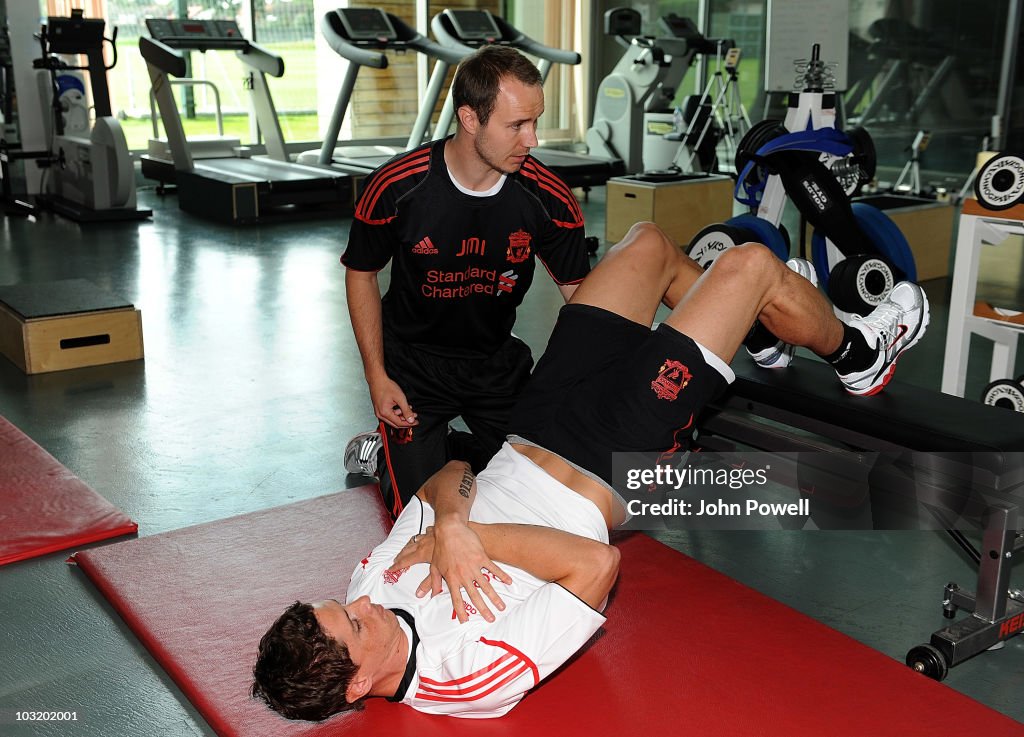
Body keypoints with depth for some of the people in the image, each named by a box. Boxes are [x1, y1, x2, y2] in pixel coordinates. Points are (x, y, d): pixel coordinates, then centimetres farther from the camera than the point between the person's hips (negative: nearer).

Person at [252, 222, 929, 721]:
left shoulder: (376, 581, -11)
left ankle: (757, 331, 43)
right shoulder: (472, 675, -32)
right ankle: (856, 353, 32)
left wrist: (448, 526, -26)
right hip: (615, 455, -6)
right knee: (752, 263, -4)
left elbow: (445, 479, -5)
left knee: (649, 242, 10)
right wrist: (473, 535, -35)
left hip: (522, 445, 6)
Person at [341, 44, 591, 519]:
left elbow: (579, 291, -9)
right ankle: (383, 453, 25)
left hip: (497, 362, 3)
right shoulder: (396, 187, -21)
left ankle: (444, 451, 31)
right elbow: (361, 273, -5)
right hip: (413, 360, -3)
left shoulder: (548, 198, -18)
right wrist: (377, 376, -9)